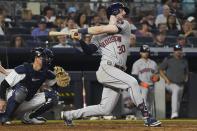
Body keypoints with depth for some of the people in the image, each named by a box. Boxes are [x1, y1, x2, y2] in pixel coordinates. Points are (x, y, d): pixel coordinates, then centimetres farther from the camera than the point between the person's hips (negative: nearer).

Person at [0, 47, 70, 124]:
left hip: (29, 101, 6)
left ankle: (28, 116, 0)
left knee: (53, 96, -8)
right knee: (21, 89, -38)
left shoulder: (46, 73, -3)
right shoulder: (23, 69, -21)